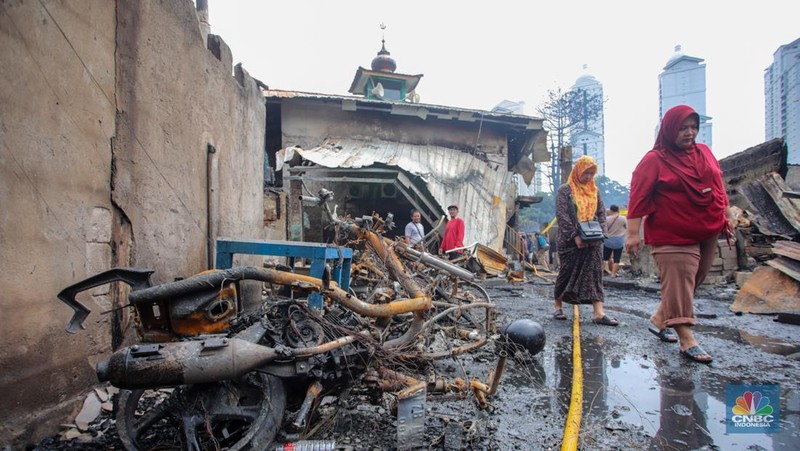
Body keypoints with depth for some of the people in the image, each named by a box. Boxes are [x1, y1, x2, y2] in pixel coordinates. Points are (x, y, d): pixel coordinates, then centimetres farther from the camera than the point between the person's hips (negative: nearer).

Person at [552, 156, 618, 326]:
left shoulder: (594, 190, 14)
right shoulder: (565, 190, -1)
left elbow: (601, 213, 13)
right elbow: (562, 215, -10)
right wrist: (575, 236, -17)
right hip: (570, 240, -4)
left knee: (595, 272, -4)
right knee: (567, 272, 3)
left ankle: (598, 312, -7)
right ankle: (558, 306, 18)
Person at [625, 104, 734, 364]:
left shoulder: (704, 153, 11)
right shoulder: (654, 160, -7)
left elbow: (718, 186, 20)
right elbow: (638, 198, -12)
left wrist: (727, 215, 20)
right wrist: (633, 233, -17)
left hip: (708, 233, 7)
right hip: (673, 236, -7)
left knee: (691, 283, 12)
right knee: (679, 285, -7)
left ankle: (659, 321, 26)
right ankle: (687, 340, -2)